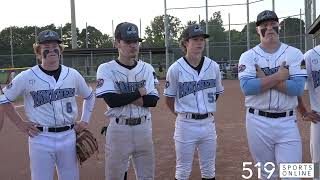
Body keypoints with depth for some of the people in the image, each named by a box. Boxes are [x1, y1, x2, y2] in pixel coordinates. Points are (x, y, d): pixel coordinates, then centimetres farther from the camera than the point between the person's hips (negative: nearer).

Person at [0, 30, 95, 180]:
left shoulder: (73, 74, 3)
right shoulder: (27, 77, -5)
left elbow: (89, 97, 18)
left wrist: (85, 121, 12)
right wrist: (20, 124, 1)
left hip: (68, 137, 3)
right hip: (40, 139, -3)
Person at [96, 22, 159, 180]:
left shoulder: (147, 68, 6)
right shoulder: (106, 69, -5)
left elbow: (153, 100, -3)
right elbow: (112, 100, -18)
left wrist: (124, 98, -15)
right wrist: (139, 92, -9)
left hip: (144, 128, 4)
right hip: (119, 129, -3)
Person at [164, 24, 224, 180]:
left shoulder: (213, 66, 0)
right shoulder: (175, 69, -9)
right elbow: (169, 99, 1)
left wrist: (207, 111, 12)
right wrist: (184, 115, 5)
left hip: (208, 123, 3)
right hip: (186, 125, -3)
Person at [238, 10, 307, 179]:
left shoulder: (294, 54, 1)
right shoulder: (248, 56, 0)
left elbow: (297, 88, -12)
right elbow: (247, 87, -16)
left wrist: (264, 78, -12)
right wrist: (278, 76, -13)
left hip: (287, 122, 0)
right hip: (258, 121, 0)